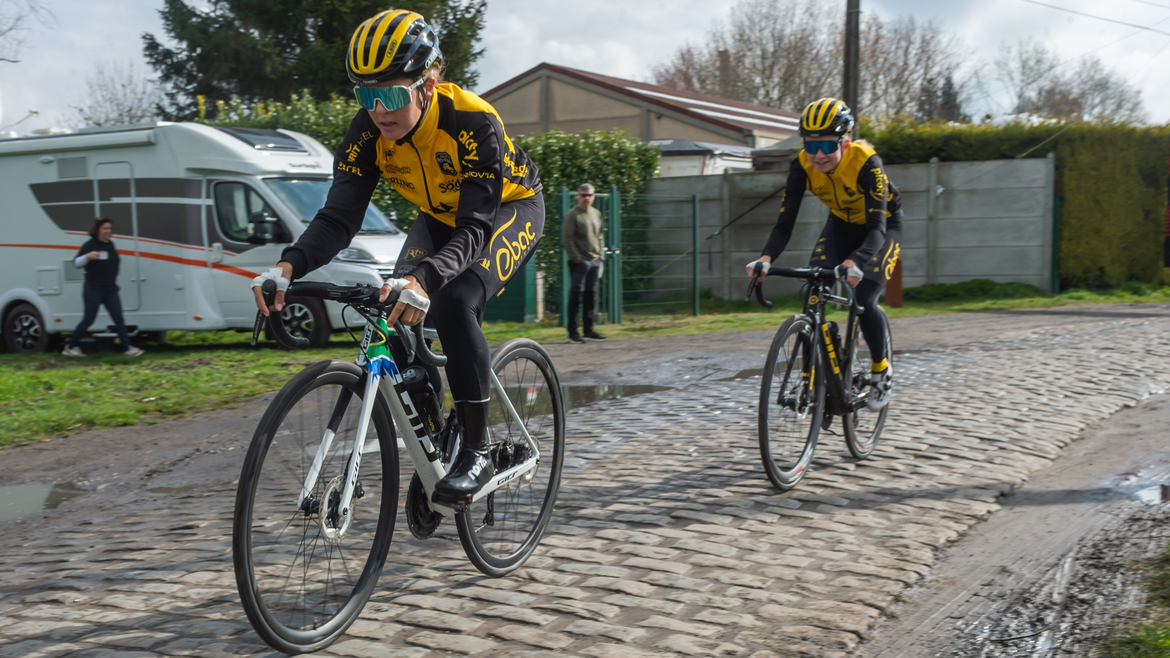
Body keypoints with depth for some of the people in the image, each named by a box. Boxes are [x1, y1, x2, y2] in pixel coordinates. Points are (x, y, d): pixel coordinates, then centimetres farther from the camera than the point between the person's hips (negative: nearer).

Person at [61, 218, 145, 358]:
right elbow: (76, 263, -14)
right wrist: (87, 256, -33)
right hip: (94, 290, -6)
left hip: (110, 289, 6)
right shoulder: (90, 245, -11)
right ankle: (70, 346, 16)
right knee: (88, 319, 1)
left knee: (118, 318, -2)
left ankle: (128, 348, -5)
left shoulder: (110, 244, 9)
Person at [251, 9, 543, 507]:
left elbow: (475, 229, -42)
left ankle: (477, 451, -20)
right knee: (394, 310, -14)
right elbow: (339, 216, -26)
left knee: (453, 301, -31)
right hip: (441, 217, 6)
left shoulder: (473, 123, -37)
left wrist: (425, 279, -61)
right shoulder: (370, 130, -22)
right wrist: (290, 264, -46)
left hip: (508, 209, -6)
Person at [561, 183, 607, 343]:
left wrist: (600, 255, 10)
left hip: (594, 261, 7)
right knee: (576, 296, -4)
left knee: (591, 296, 9)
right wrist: (576, 258, -15)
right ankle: (573, 333, -1)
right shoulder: (572, 215, -7)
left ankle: (589, 331, 15)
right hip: (579, 262, -7)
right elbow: (567, 240, -11)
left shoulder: (596, 214, 14)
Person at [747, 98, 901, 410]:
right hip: (842, 224, 4)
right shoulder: (803, 166, -24)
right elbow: (785, 222, -27)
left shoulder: (866, 162, -36)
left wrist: (855, 262, -61)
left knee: (863, 302, -21)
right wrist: (767, 257, -46)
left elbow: (877, 228, -42)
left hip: (883, 225, -4)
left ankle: (881, 370, 6)